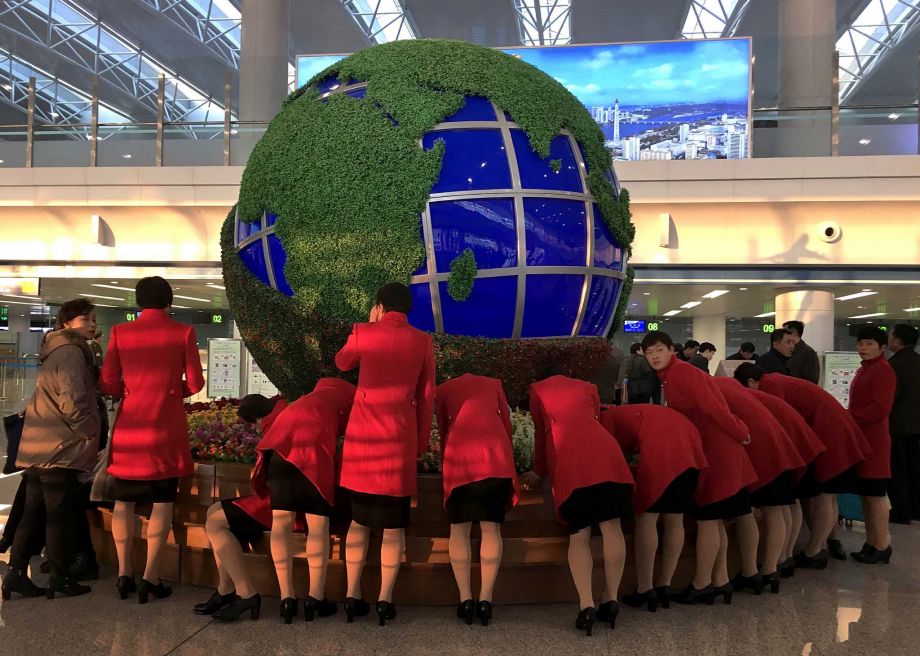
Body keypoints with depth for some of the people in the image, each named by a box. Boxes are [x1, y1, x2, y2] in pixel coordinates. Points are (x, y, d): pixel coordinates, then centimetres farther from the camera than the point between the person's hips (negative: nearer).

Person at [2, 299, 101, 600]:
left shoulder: (56, 352, 20)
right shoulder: (71, 352, -13)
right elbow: (72, 400, -23)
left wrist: (83, 432, 19)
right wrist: (89, 433, -10)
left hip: (40, 447, 10)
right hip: (59, 448, -9)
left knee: (33, 513, 13)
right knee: (61, 515, -1)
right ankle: (60, 579, 7)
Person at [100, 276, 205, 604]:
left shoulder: (120, 332, 2)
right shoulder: (183, 333, -2)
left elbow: (108, 384, 2)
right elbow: (195, 383, -2)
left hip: (129, 426, 2)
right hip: (167, 429, -2)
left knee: (124, 501, 14)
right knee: (163, 502, 4)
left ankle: (124, 574, 16)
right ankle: (151, 576, 2)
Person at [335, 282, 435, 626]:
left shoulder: (363, 332, 1)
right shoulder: (422, 341, 3)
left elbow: (342, 362, 21)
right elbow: (426, 397, 5)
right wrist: (422, 442, 13)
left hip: (362, 433, 1)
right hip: (399, 437, -1)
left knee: (359, 518, 13)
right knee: (394, 523, 7)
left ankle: (353, 596, 14)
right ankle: (385, 600, 8)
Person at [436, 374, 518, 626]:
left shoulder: (444, 389, 25)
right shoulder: (493, 383, 26)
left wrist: (445, 466, 38)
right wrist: (507, 461, 35)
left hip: (459, 453, 0)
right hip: (495, 455, 1)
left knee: (459, 529, 7)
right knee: (491, 528, 2)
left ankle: (465, 599, 2)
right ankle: (485, 600, -2)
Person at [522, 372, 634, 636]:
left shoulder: (537, 390, 26)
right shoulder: (586, 386, 31)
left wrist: (539, 471, 42)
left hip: (568, 458, -1)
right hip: (603, 450, 2)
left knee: (578, 535, 1)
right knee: (611, 527, 3)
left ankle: (587, 605, -11)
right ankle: (611, 599, 1)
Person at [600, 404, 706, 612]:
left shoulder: (605, 418, 18)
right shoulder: (629, 414, 38)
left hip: (661, 445, -8)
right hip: (690, 437, 8)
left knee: (646, 517, 2)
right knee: (674, 520, 14)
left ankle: (645, 589, 6)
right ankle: (664, 587, 21)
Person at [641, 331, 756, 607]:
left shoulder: (684, 372, -16)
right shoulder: (669, 377, 13)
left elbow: (712, 407, -20)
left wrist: (739, 433, -15)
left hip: (717, 449, -10)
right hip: (707, 448, 10)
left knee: (707, 519, -2)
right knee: (713, 519, 14)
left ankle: (701, 584, 7)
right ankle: (720, 580, 22)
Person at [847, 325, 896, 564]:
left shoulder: (883, 369, -10)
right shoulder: (864, 370, 18)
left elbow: (881, 408, -18)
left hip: (873, 440, -9)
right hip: (861, 438, 9)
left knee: (875, 495, -3)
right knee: (865, 494, 11)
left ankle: (882, 546, 6)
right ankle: (871, 543, 18)